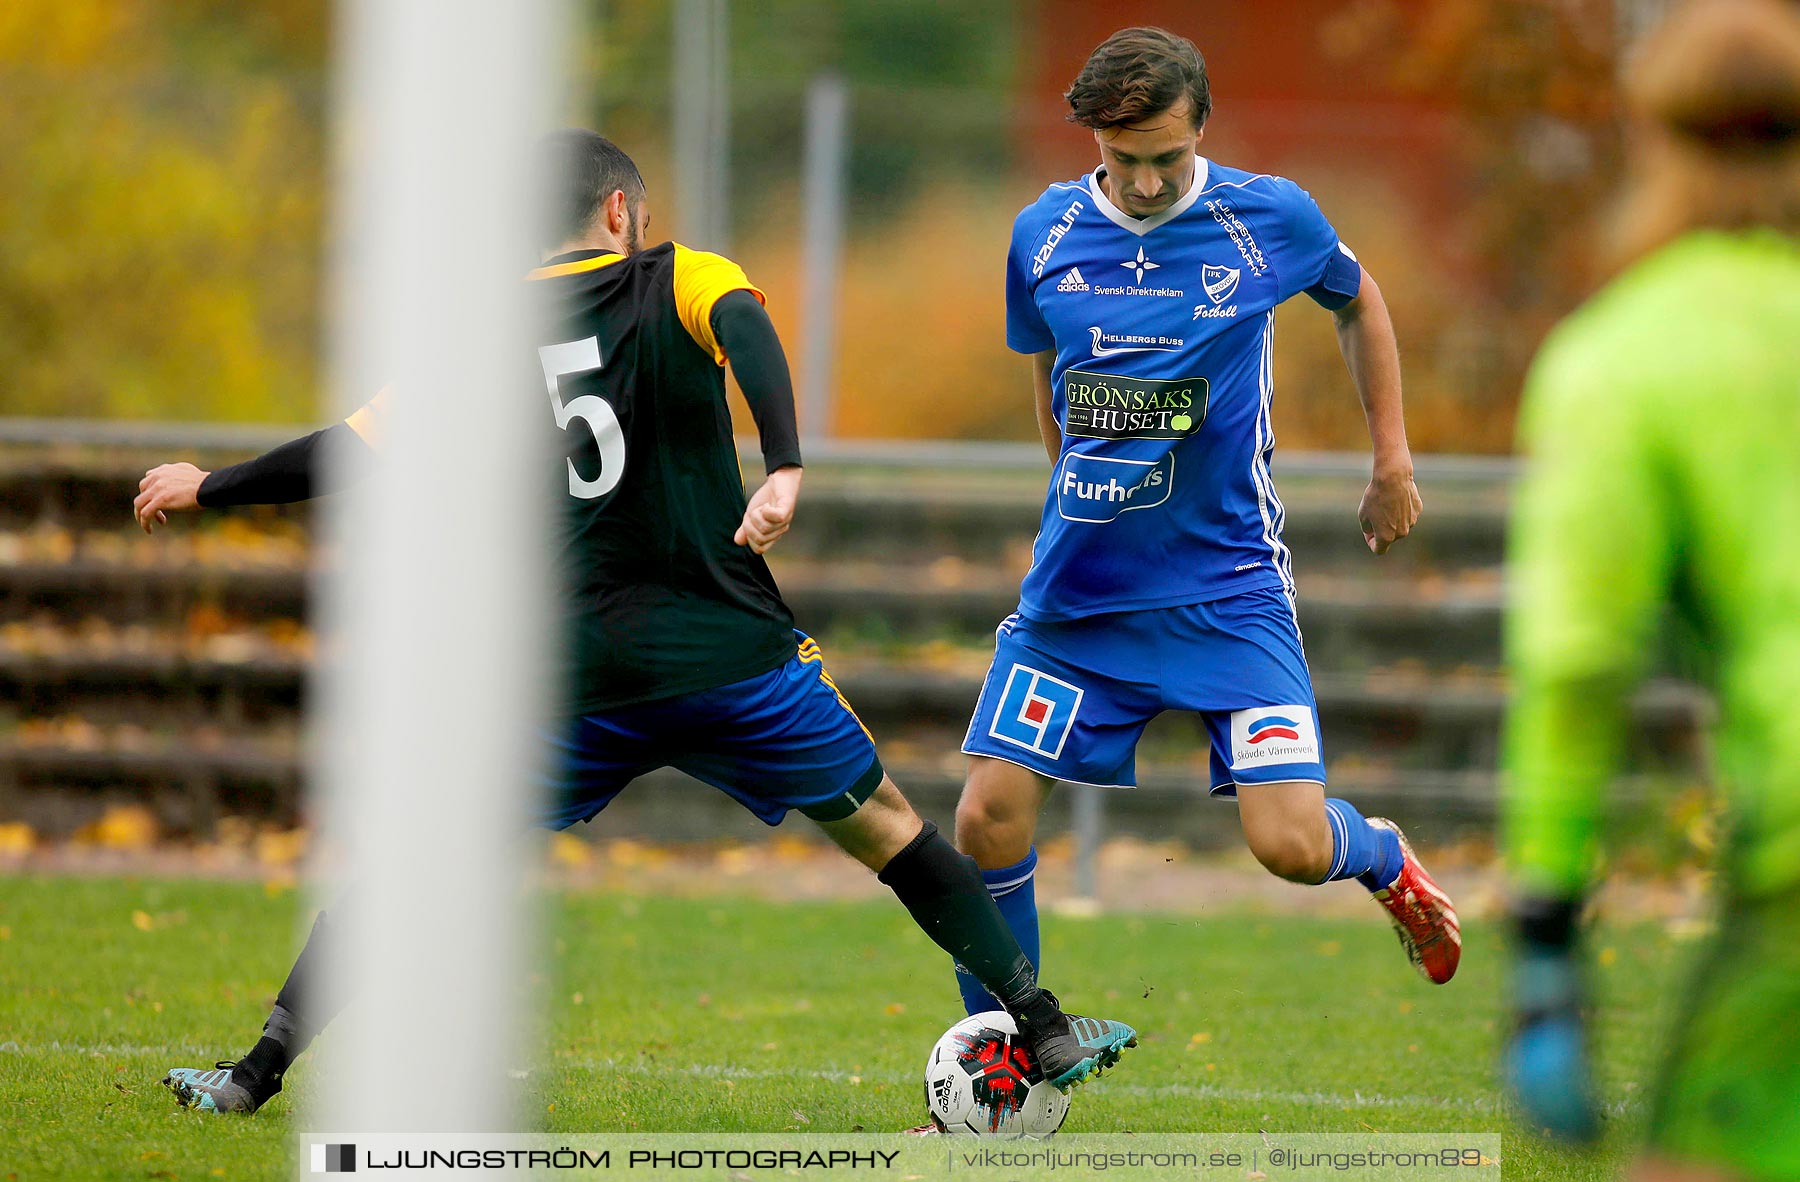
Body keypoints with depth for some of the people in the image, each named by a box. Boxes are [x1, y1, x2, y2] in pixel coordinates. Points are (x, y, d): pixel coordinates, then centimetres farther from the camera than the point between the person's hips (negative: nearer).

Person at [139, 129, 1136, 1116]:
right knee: (886, 829, 16)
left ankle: (258, 1073, 3)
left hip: (574, 681, 1)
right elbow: (746, 327, -20)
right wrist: (785, 470, -34)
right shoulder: (675, 282, 2)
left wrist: (208, 488, 21)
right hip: (731, 655, -1)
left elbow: (351, 452, 6)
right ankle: (1045, 1031, 17)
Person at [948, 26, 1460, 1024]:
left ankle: (1385, 857, 25)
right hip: (1073, 591, 2)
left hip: (1227, 584, -2)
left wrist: (1392, 464, 15)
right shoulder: (1044, 233, -1)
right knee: (990, 818, -8)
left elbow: (1358, 302, 14)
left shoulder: (1272, 217, -7)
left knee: (1291, 846, -12)